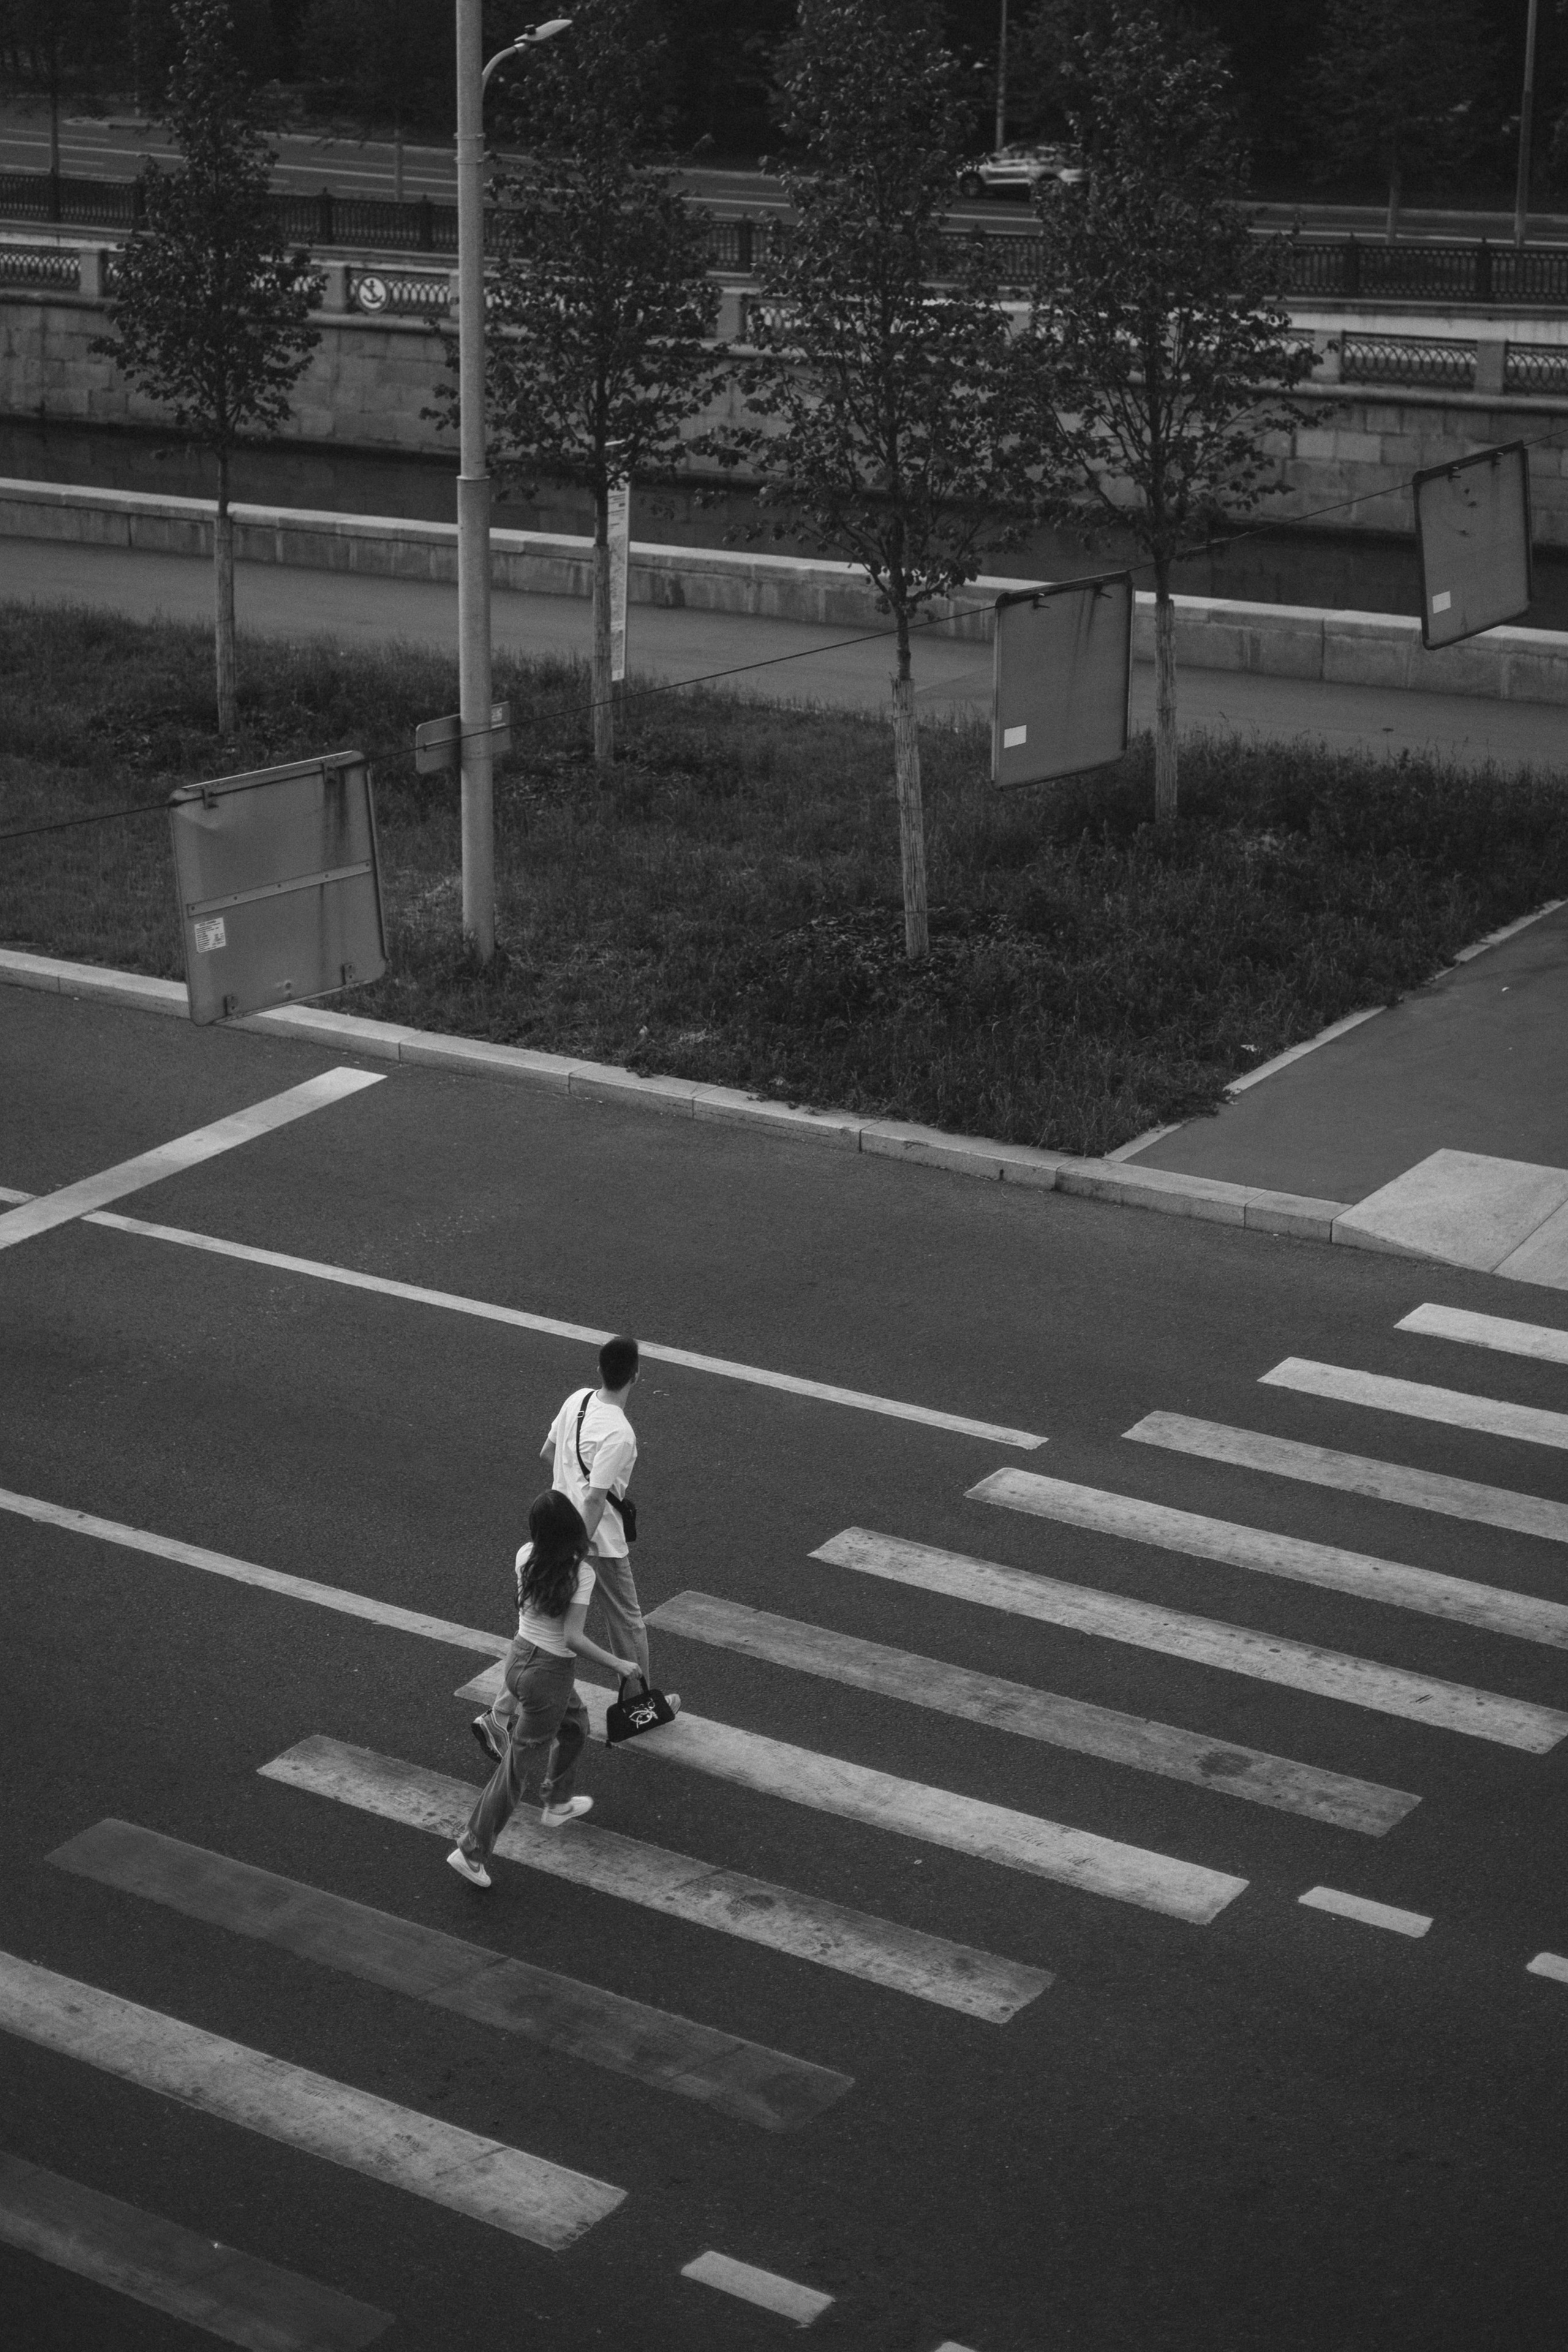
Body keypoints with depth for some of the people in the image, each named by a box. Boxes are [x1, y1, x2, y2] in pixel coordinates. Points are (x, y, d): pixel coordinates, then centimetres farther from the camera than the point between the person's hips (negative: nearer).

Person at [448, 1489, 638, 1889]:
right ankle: (472, 1851, 9)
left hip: (519, 1659, 7)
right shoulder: (581, 1573, -23)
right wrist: (617, 1664, -14)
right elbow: (573, 1638, -25)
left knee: (575, 1723, 32)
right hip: (550, 1674, -7)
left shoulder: (526, 1556, -6)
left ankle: (557, 1803, 48)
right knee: (515, 1765, 4)